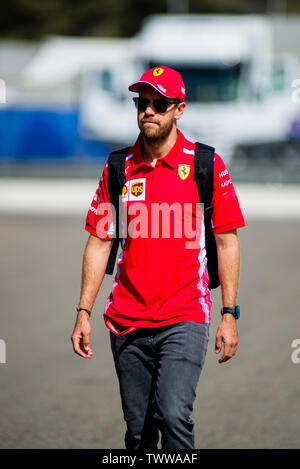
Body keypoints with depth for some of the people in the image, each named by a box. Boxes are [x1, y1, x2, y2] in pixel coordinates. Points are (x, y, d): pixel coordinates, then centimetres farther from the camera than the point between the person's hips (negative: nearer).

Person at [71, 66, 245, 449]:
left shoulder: (206, 165, 0)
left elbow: (227, 241, 2)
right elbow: (99, 242, 10)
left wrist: (229, 314, -3)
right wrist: (84, 311, 4)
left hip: (184, 319, -3)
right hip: (127, 322, 3)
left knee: (173, 415, -20)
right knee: (138, 430, 6)